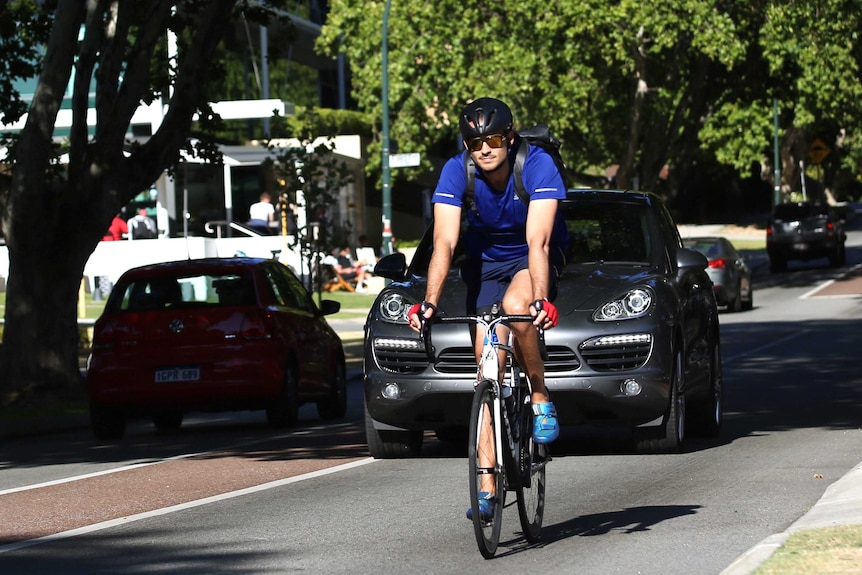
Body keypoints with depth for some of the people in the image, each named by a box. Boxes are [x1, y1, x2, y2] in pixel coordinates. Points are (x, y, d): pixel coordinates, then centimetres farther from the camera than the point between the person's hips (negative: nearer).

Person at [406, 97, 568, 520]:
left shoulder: (537, 167, -27)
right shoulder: (456, 173, -21)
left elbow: (537, 241, -36)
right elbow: (444, 242, -28)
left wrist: (540, 300, -49)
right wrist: (430, 302, -42)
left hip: (533, 261, -2)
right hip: (485, 265, 2)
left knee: (516, 305, -37)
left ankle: (541, 399, -15)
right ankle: (487, 487, -6)